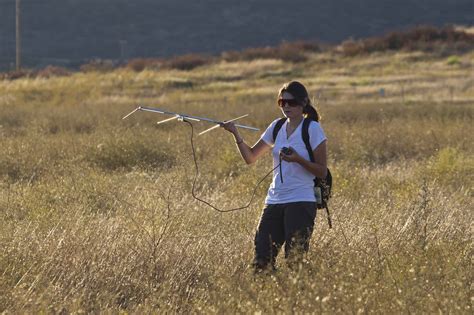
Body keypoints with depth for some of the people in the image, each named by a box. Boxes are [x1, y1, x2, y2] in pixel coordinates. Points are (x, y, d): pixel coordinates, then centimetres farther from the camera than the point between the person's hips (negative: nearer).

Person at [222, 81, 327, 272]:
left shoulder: (313, 129, -5)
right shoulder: (277, 127, 11)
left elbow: (322, 172, -6)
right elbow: (250, 157, 13)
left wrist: (298, 159, -22)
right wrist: (236, 135, -2)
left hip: (301, 201, -5)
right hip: (274, 201, 6)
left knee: (294, 259, -11)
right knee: (261, 259, -1)